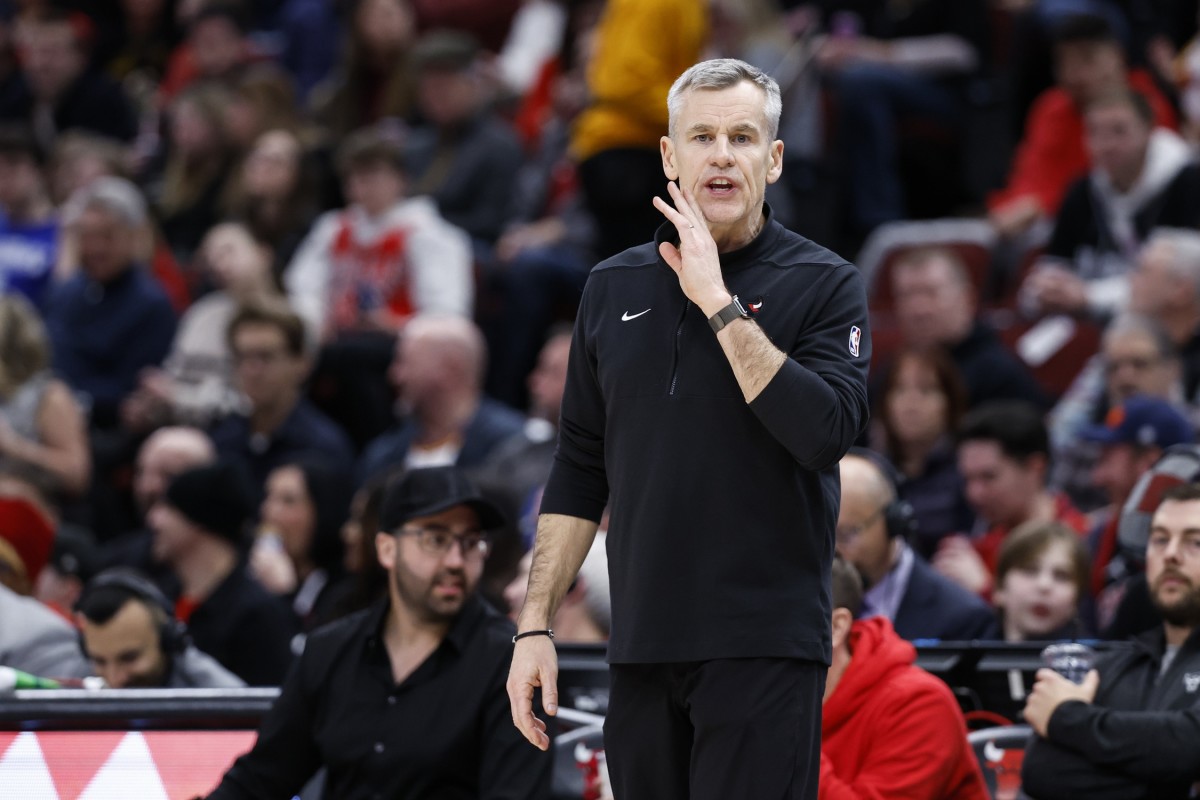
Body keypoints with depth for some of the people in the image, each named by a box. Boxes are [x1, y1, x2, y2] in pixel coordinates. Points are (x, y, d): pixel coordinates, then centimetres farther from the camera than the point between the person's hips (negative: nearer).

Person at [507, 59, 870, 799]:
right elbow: (580, 472, 15)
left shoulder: (824, 284, -2)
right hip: (644, 646, 5)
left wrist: (718, 301, -17)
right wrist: (536, 626, 9)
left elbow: (830, 429, -18)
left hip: (764, 647, -5)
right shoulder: (616, 287, 11)